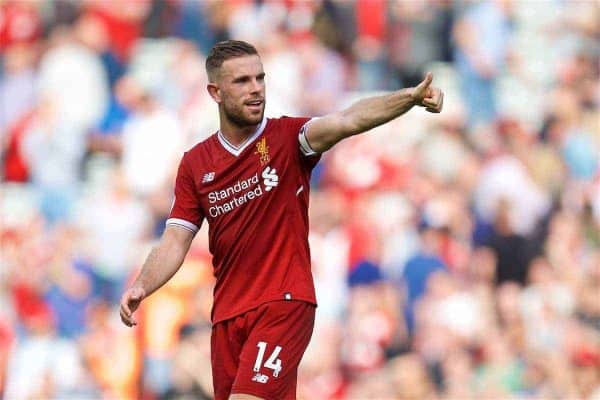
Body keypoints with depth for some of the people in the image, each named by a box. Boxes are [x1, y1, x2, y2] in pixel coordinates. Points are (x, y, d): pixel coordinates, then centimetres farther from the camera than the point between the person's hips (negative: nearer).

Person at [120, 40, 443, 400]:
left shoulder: (287, 138, -3)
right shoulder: (195, 164, 8)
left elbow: (347, 121, -21)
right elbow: (176, 242, 7)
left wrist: (411, 97, -38)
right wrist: (141, 288, -11)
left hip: (284, 305, -5)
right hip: (227, 314, 5)